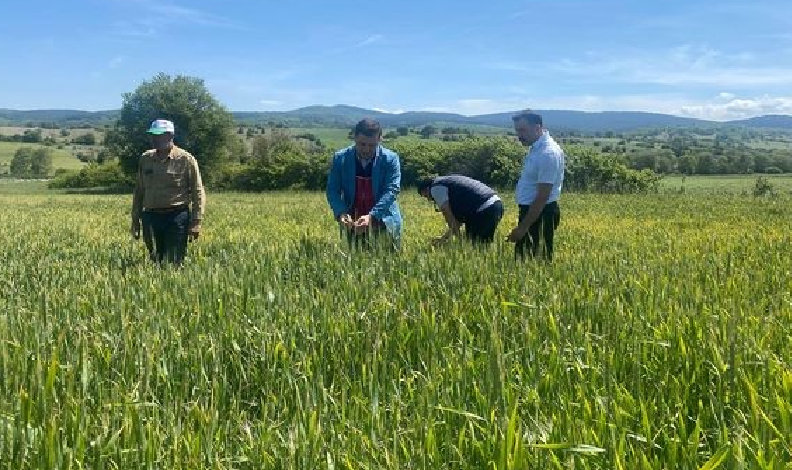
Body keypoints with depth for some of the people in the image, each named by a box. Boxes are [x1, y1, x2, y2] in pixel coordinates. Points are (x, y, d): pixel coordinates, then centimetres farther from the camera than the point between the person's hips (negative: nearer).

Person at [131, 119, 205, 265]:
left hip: (177, 216, -4)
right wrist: (135, 221, 15)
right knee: (155, 261, 6)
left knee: (174, 263, -5)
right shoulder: (145, 159, 11)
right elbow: (139, 191, 18)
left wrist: (195, 224, -9)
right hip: (151, 217, 4)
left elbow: (197, 193, -2)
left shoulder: (186, 159, -2)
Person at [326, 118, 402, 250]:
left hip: (384, 222, -1)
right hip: (352, 222, 2)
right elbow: (332, 190, -3)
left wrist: (372, 216, -30)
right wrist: (341, 213, -23)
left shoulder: (390, 159, -8)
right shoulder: (340, 158, -3)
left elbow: (391, 190, -16)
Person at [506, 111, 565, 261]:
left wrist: (522, 228, -24)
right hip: (531, 210, 10)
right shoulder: (537, 147, 8)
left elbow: (542, 197, -24)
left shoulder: (548, 153, -23)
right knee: (522, 257, 15)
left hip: (541, 214, -10)